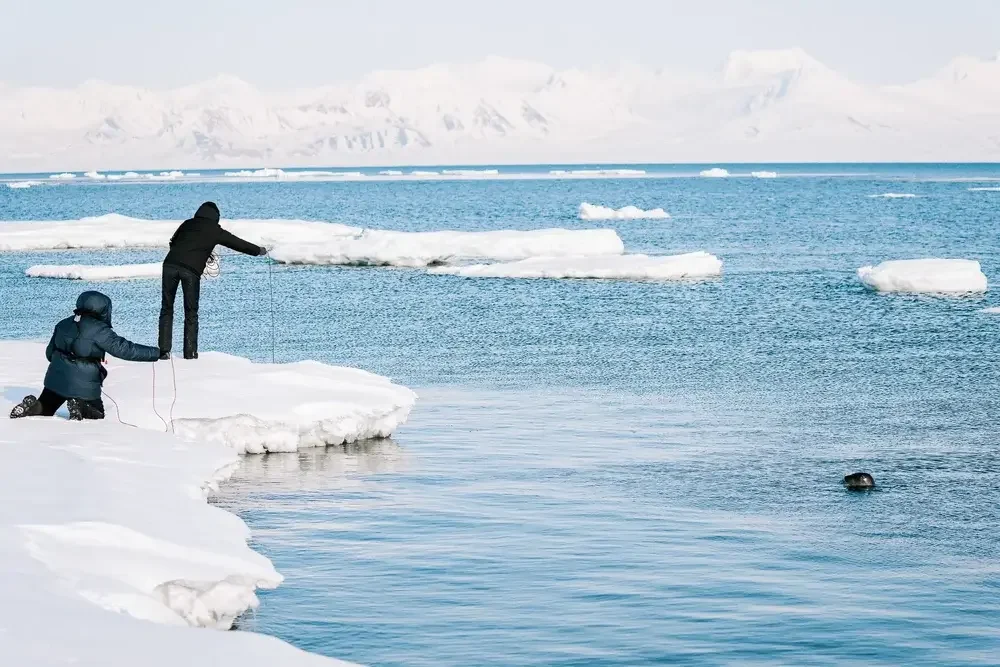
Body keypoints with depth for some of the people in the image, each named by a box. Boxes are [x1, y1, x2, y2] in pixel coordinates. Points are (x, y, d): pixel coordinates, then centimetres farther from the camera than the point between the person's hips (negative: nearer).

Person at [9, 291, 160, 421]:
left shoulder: (63, 325, 6)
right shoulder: (98, 330, -14)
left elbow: (50, 352, 15)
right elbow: (123, 349, -17)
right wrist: (156, 353, -13)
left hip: (55, 381, 5)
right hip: (84, 387, -5)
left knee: (44, 409, 24)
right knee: (97, 415, 16)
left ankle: (32, 407, -8)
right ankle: (80, 408, -15)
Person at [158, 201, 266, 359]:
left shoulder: (187, 224, 21)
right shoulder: (215, 231, 13)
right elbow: (238, 243, 24)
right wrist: (259, 250, 39)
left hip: (170, 264, 2)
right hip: (191, 271, -2)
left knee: (166, 309, 11)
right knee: (191, 312, 10)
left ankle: (164, 349, 3)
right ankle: (190, 352, 6)